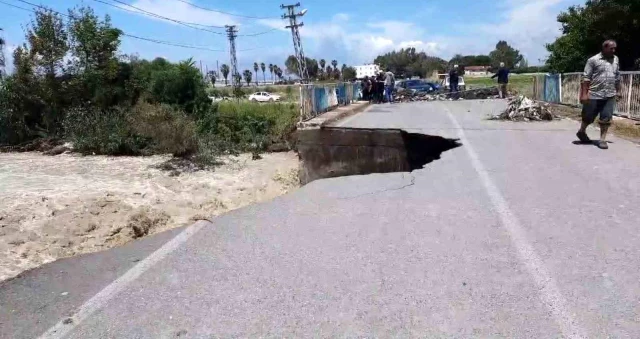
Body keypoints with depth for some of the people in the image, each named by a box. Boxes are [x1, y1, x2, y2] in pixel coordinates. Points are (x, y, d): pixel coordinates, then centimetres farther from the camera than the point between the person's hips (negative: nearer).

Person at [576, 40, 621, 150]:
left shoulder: (615, 60, 12)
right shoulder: (593, 60, -6)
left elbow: (617, 77, 19)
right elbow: (586, 77, -9)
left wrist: (618, 91, 18)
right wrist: (584, 93, -15)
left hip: (610, 95, 4)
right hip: (594, 95, -4)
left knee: (606, 118, 1)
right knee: (589, 116, 8)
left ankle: (602, 140, 8)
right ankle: (581, 132, 32)